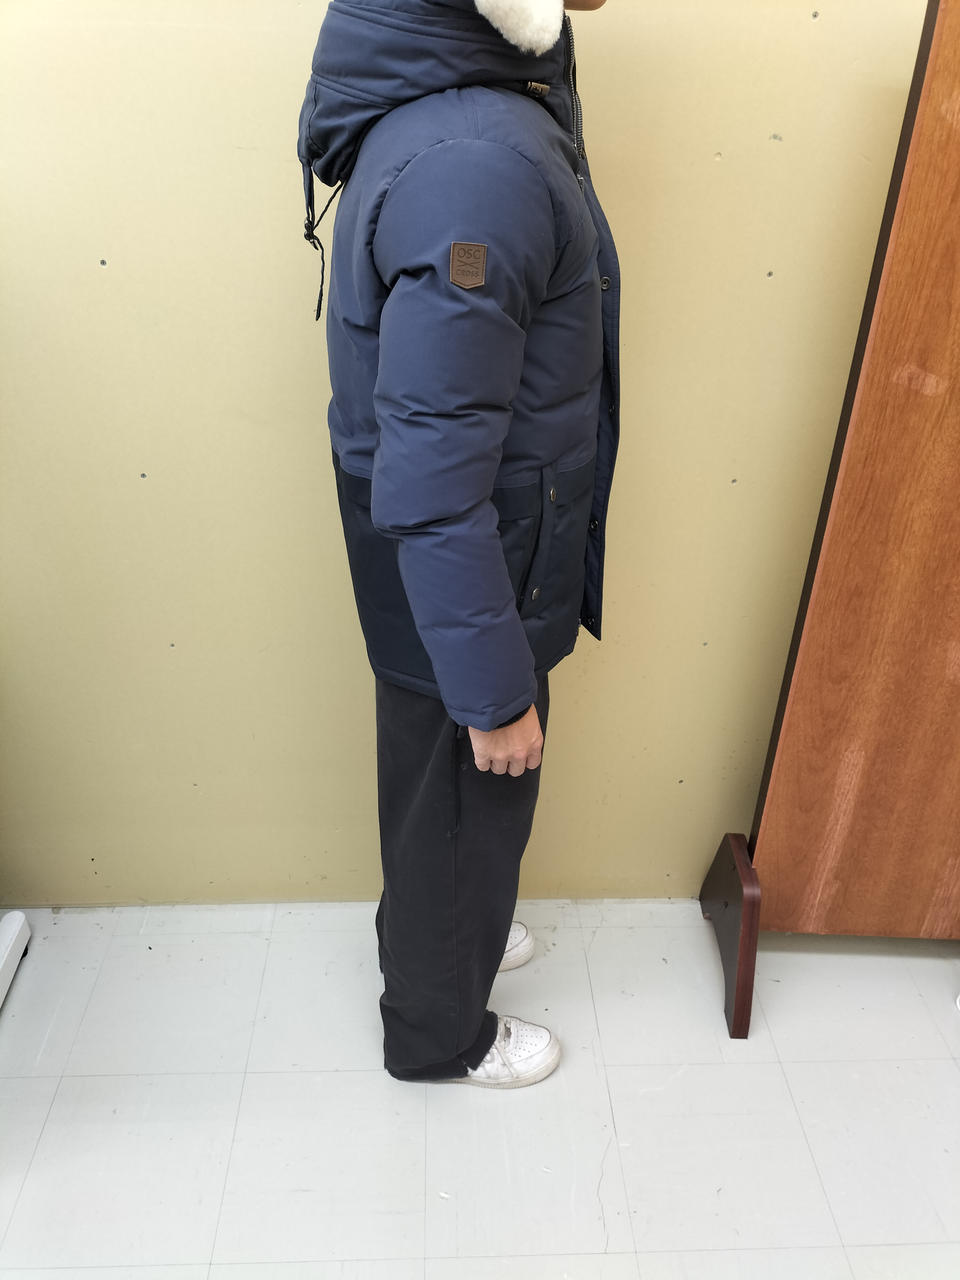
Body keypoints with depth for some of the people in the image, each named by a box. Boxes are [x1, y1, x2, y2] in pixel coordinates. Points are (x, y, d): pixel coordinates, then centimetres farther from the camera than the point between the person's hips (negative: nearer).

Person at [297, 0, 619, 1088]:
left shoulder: (457, 95, 2)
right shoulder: (474, 167, -30)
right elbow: (431, 486, -30)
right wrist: (495, 692, -22)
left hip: (481, 546, 9)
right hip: (467, 578, -9)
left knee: (439, 792, 28)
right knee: (465, 803, 15)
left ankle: (440, 929, 57)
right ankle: (439, 1030, 43)